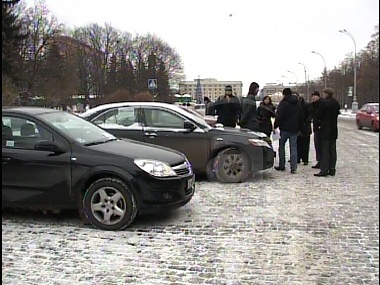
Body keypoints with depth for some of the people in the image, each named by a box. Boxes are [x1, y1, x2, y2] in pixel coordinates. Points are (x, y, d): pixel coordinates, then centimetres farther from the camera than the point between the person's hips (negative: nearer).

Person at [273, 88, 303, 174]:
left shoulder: (283, 103, -8)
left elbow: (279, 116, -15)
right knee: (293, 147, 3)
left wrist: (275, 126, -8)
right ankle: (293, 168, -2)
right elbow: (301, 117, 18)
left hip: (285, 129, -5)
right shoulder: (298, 104, 14)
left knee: (281, 146, 9)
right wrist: (299, 128, 21)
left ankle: (281, 166, 13)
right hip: (295, 129, 5)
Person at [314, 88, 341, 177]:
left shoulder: (324, 102, -14)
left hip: (325, 129, -7)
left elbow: (318, 115, -11)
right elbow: (337, 114, 12)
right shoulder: (337, 103, 9)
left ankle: (324, 170, -7)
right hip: (334, 129, 7)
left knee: (325, 150, -6)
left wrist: (319, 123, 9)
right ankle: (332, 169, 13)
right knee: (332, 150, 10)